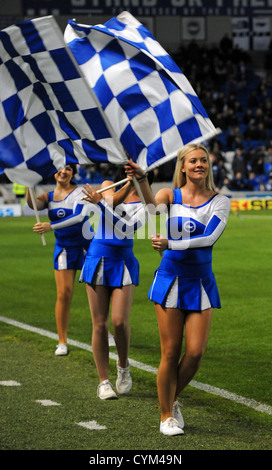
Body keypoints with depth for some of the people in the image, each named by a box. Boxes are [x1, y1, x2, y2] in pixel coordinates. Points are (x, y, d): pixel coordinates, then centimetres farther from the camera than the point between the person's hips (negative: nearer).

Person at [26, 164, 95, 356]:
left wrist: (50, 226, -38)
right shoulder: (49, 197, 3)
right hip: (64, 249, 3)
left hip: (87, 246, -3)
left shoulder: (79, 192, -12)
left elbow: (78, 216, -29)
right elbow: (33, 203, -18)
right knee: (64, 294, -5)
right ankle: (62, 342, 3)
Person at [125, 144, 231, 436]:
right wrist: (141, 180, -44)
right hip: (171, 278, -1)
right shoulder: (170, 195, 0)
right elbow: (153, 208, -24)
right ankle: (166, 415, 14)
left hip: (201, 284, 2)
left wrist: (171, 244, -29)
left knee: (196, 351, -4)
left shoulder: (220, 202, 1)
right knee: (170, 353, -1)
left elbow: (210, 237, -16)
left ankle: (172, 400, 22)